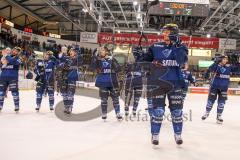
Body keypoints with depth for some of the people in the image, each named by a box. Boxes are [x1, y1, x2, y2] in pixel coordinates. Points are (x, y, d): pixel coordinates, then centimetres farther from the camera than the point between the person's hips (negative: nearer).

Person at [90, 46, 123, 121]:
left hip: (112, 82, 0)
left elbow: (118, 69, -1)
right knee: (103, 99, 6)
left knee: (115, 98, 4)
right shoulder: (98, 60, 4)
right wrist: (95, 58, -18)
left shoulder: (112, 59, 0)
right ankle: (104, 114, 16)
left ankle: (118, 113, 14)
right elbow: (92, 67, -10)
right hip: (102, 82, 0)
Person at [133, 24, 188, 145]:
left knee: (177, 110, 7)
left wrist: (177, 45, -26)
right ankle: (155, 135, 12)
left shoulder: (181, 47, 1)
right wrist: (139, 55, -12)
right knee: (158, 110, -2)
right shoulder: (155, 47, 6)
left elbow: (182, 61, -18)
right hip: (157, 83, 0)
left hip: (175, 84, 0)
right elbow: (146, 60, 7)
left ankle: (178, 134, 25)